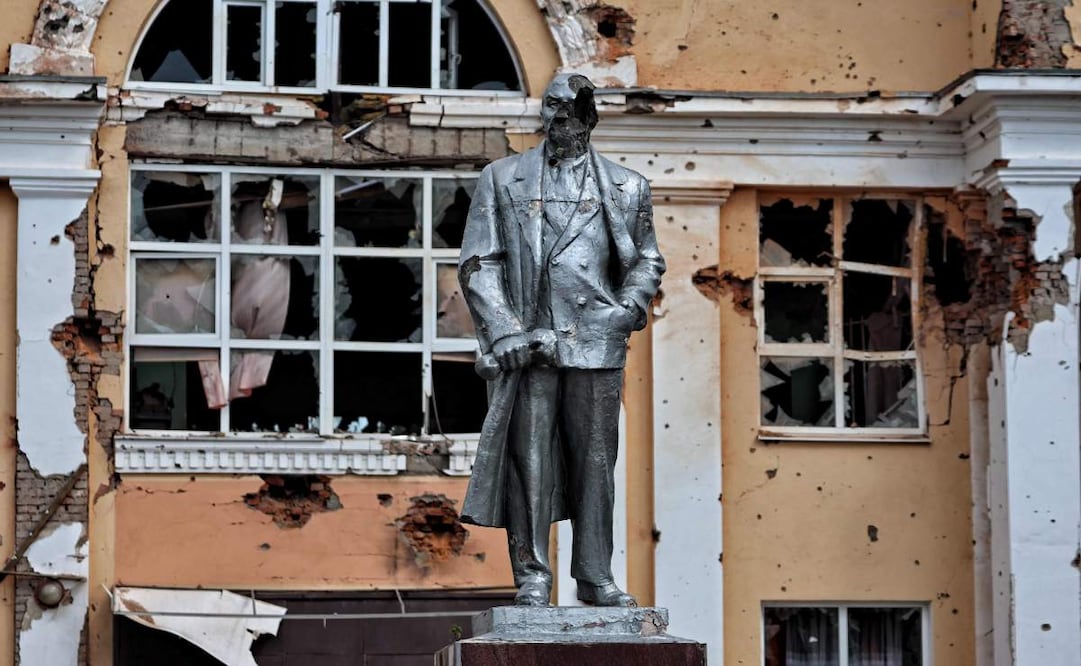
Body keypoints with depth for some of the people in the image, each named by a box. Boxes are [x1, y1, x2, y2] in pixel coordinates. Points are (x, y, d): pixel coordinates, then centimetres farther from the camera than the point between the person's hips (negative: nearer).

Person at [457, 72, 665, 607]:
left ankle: (595, 575, 12)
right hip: (528, 342, -1)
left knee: (595, 461, 4)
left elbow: (647, 260, 19)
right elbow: (478, 264, 5)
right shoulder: (503, 180, 9)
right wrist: (507, 332, -7)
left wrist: (629, 307, -1)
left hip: (597, 342, 1)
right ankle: (532, 576, 4)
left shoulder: (625, 188, 12)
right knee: (528, 459, -2)